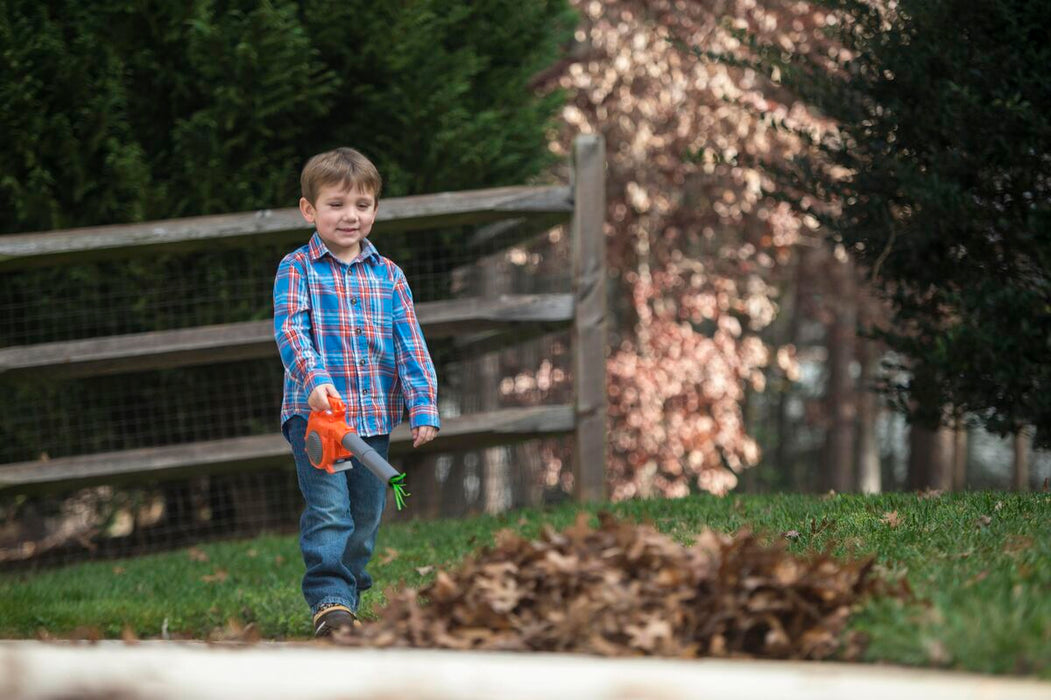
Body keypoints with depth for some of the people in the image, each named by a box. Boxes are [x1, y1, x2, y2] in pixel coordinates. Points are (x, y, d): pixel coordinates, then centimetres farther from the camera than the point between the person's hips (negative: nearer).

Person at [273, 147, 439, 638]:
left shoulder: (388, 276, 12)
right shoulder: (297, 270, 1)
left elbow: (411, 345, 8)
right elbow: (290, 329, -13)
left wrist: (424, 407, -3)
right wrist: (314, 378, -31)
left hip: (374, 417, 4)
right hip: (314, 413, -4)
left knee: (365, 516, 9)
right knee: (328, 510, -16)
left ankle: (349, 602, 20)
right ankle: (330, 601, -18)